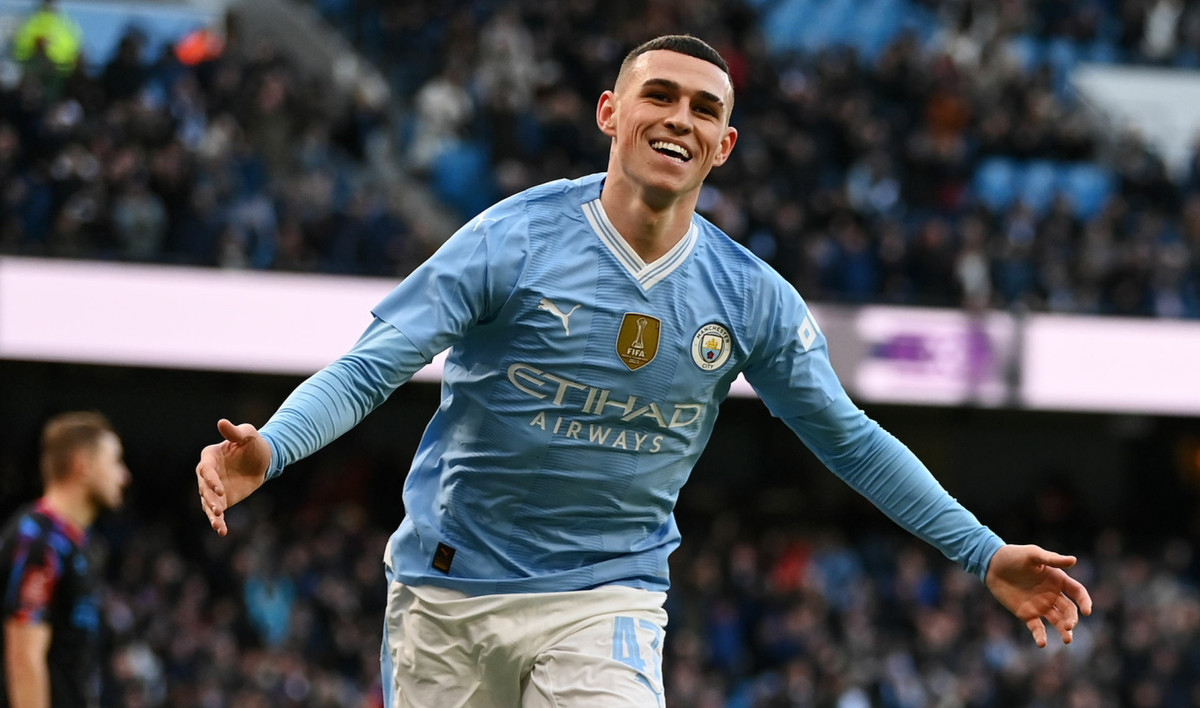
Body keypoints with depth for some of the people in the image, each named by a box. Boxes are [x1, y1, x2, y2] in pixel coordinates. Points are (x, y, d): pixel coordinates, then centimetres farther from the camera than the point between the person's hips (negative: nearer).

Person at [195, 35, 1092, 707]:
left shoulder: (751, 299, -1)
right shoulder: (514, 241, -10)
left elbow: (850, 439, 10)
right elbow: (370, 369, -15)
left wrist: (985, 555, 8)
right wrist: (268, 450, -33)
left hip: (606, 601, 1)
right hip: (449, 590, -1)